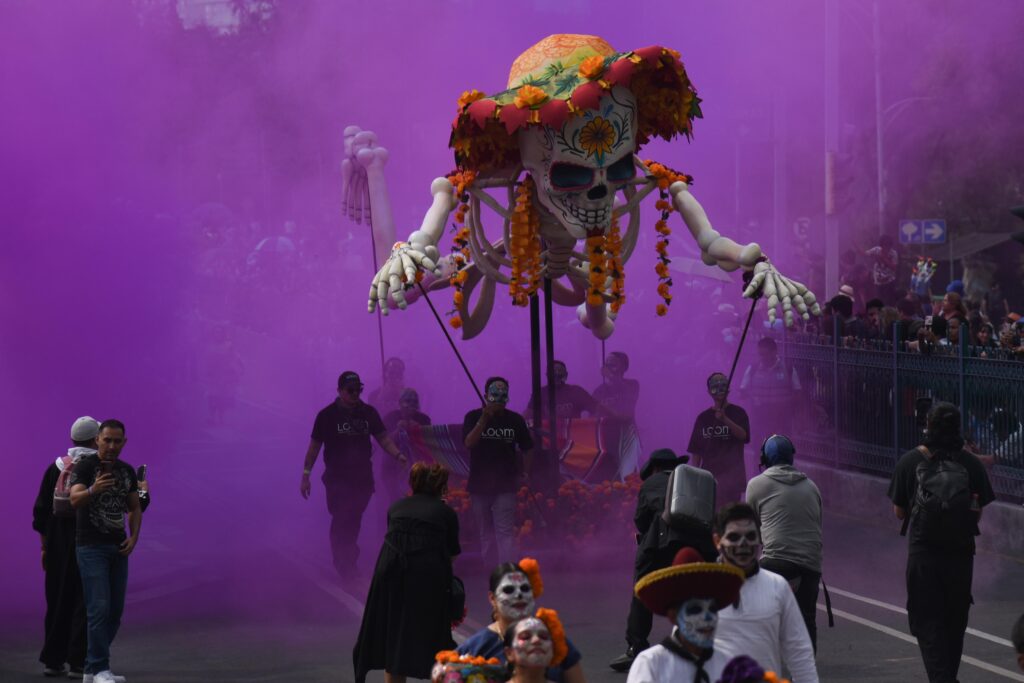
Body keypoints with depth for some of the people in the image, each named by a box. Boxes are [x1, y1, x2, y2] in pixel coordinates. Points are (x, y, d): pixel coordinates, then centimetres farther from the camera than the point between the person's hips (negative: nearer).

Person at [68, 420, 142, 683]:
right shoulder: (85, 466, -10)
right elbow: (75, 500, -26)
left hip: (118, 548, 7)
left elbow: (135, 508, 17)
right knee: (99, 608, -13)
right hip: (91, 546, -7)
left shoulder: (127, 471, 10)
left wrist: (134, 537, 0)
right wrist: (93, 490, -47)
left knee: (115, 610, 7)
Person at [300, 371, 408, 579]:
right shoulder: (327, 415, -5)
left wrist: (397, 454, -15)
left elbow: (383, 438, 4)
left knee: (353, 522, 10)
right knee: (341, 521, -9)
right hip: (337, 479, -3)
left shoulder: (369, 412, 3)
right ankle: (343, 564, 2)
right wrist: (305, 475, -3)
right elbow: (314, 446, -1)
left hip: (363, 477, 3)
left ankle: (348, 562, 27)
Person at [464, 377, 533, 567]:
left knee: (505, 532, -11)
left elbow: (527, 448, 12)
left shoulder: (515, 420, 1)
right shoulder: (473, 417, 0)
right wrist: (483, 420, -25)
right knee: (485, 533, 10)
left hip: (505, 485, -1)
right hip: (479, 485, 1)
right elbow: (468, 443, -16)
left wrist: (524, 473, 5)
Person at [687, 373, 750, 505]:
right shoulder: (703, 418, 12)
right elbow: (696, 450, 13)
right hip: (709, 474, 3)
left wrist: (724, 419, -25)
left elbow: (743, 435, -12)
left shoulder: (738, 413, 4)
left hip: (732, 473, -3)